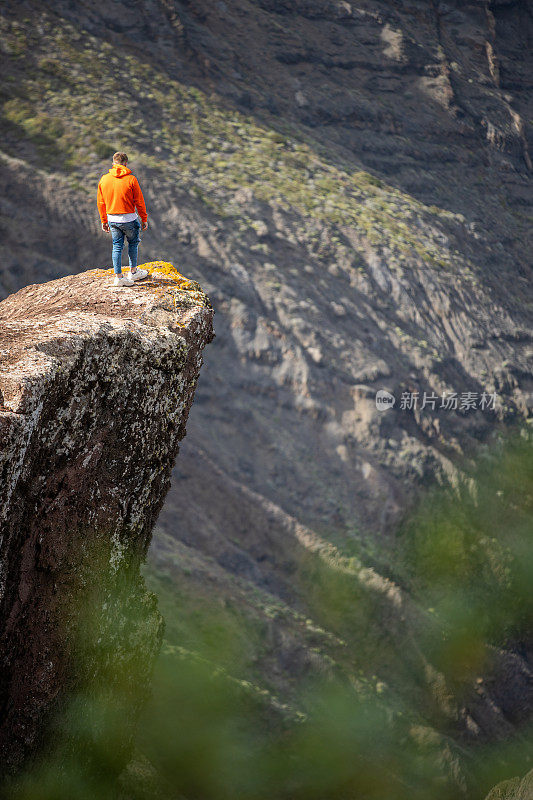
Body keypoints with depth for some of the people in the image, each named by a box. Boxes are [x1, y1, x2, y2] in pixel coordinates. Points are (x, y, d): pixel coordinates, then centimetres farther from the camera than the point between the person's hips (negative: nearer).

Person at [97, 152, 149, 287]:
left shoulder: (104, 179, 0)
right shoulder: (131, 179, -11)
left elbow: (101, 203, 6)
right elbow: (139, 201, -8)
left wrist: (104, 221, 16)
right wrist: (144, 219, 3)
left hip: (112, 219, 3)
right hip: (128, 218, -3)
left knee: (117, 246, 9)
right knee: (133, 243, 17)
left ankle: (118, 277, 7)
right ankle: (133, 272, 27)